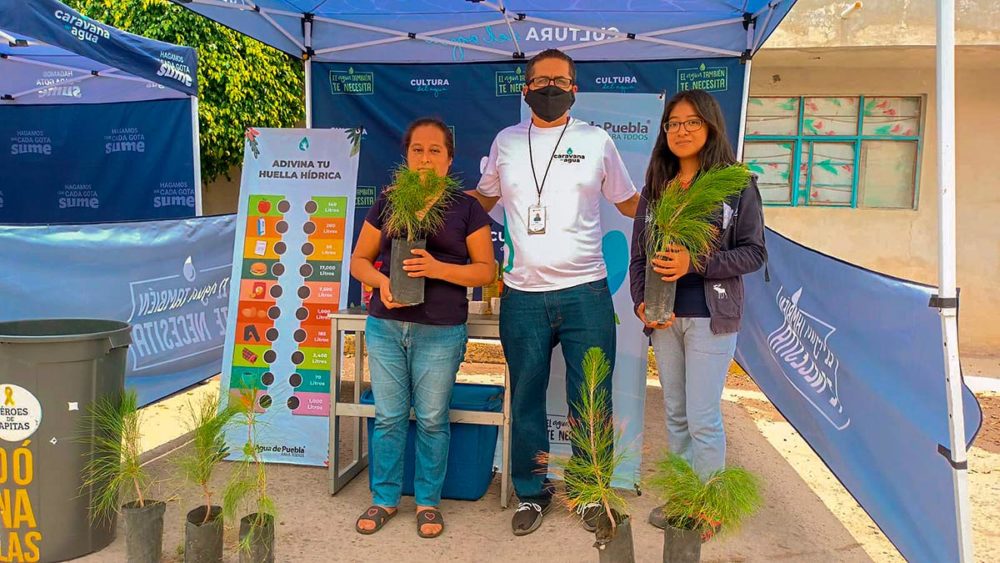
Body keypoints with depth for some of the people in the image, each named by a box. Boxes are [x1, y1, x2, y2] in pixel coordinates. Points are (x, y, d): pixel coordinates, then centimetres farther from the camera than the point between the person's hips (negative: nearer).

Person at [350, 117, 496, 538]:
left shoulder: (466, 208, 2)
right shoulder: (387, 202, 8)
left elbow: (487, 270, -1)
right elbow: (359, 260, 11)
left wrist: (439, 269, -16)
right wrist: (380, 282, -11)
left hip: (440, 333, -2)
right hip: (385, 326, 2)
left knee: (431, 419, 6)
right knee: (388, 417, 10)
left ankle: (428, 501, 24)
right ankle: (385, 498, 26)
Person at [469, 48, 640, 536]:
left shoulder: (596, 141, 6)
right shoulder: (506, 142, 10)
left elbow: (630, 204, 13)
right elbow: (484, 198, 22)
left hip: (585, 293, -1)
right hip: (522, 295, 2)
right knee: (526, 401, 11)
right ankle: (532, 493, 28)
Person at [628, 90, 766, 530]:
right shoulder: (655, 189, 10)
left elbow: (754, 252, -7)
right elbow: (638, 253, 10)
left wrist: (695, 263, -20)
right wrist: (641, 302, -5)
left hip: (711, 316, -4)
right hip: (664, 317, 5)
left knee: (703, 418, -2)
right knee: (675, 414, 14)